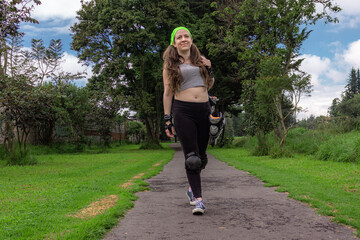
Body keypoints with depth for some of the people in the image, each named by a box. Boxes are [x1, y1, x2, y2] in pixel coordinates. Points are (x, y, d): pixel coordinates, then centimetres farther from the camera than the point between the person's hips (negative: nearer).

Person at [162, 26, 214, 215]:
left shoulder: (200, 60, 16)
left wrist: (209, 70, 8)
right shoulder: (170, 64, 7)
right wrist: (167, 119, -1)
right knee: (191, 156, -11)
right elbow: (168, 93, 5)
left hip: (203, 110, 4)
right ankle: (198, 200, -6)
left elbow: (209, 86, 25)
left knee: (201, 155, 10)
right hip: (183, 111, -4)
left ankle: (192, 188, 33)